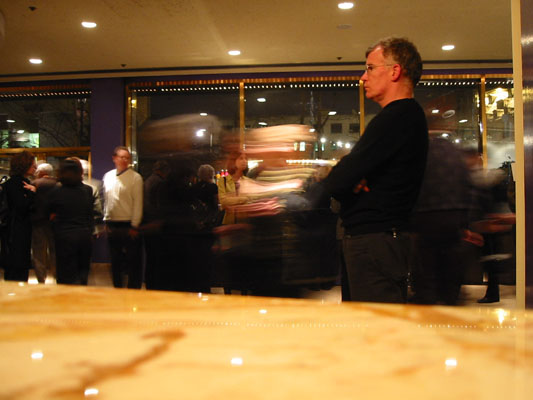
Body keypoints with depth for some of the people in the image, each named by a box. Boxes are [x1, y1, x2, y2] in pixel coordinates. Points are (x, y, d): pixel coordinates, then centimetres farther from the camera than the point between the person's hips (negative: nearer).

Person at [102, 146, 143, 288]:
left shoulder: (135, 177, -6)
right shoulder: (108, 176, 9)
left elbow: (138, 203, -9)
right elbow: (106, 201, 15)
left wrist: (134, 226, -13)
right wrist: (106, 221, 10)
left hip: (128, 226, -5)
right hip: (112, 226, 5)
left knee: (133, 261, 1)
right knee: (115, 261, 15)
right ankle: (117, 288, 27)